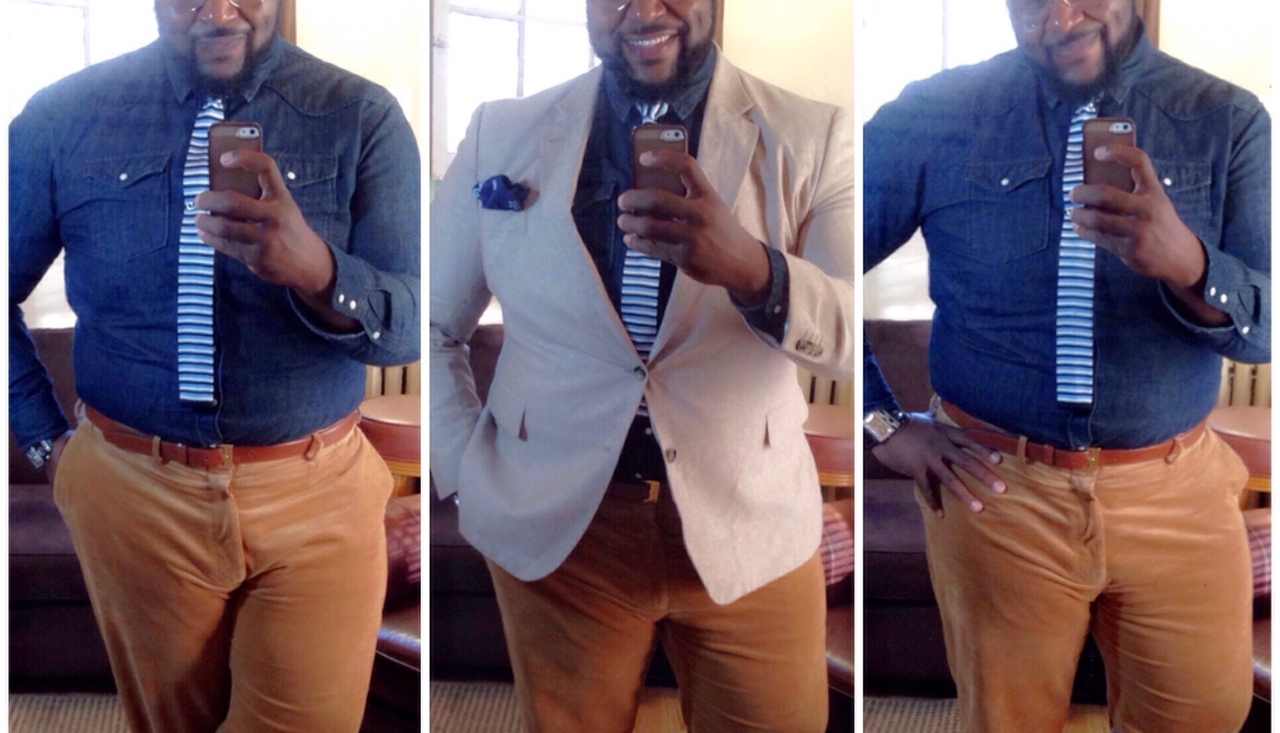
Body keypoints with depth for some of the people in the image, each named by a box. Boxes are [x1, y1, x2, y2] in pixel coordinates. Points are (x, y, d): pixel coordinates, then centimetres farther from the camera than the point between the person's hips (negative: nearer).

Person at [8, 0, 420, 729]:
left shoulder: (363, 118, -7)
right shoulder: (62, 117, -3)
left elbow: (409, 326, -15)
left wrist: (313, 267, -34)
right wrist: (48, 438, 3)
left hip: (317, 492, -1)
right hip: (133, 491, 2)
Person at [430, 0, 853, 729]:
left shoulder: (812, 136, -4)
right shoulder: (503, 133, 1)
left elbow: (861, 337, -13)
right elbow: (429, 325, 9)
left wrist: (754, 268, -32)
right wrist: (470, 478, -2)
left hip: (749, 530, 0)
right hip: (554, 526, 1)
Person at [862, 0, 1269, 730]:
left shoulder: (1228, 120, -3)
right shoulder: (932, 116, -6)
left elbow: (1266, 328, -10)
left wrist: (1187, 264, -31)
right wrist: (885, 425, -5)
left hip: (1176, 490, 1)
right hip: (994, 490, -1)